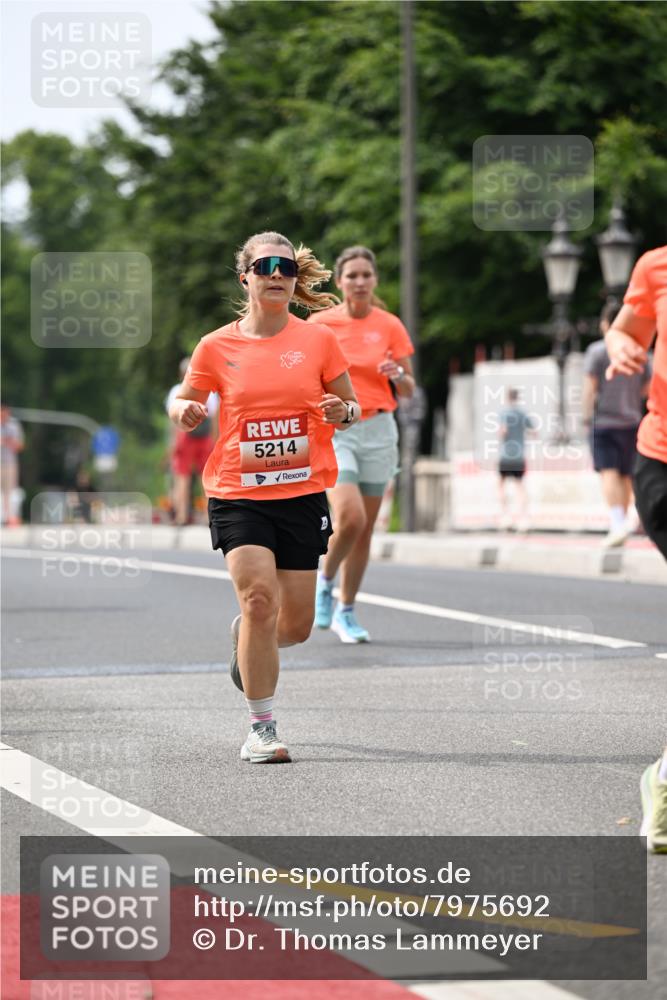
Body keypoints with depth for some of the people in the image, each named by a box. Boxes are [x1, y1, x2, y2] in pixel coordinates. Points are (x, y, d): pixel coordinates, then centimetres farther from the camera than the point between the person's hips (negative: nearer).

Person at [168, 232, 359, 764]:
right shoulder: (217, 347, 0)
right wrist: (185, 411, -12)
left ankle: (246, 639, 42)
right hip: (237, 495, -2)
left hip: (303, 494, 2)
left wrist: (342, 412, -13)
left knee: (295, 625, 4)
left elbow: (351, 406, 10)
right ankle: (262, 726, -8)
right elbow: (183, 402, 11)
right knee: (259, 597, -20)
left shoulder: (319, 340, 1)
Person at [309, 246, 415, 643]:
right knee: (350, 519, -20)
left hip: (378, 431, 2)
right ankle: (325, 581, 8)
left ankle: (346, 611, 20)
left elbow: (409, 389, 6)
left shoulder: (391, 326, 2)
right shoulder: (321, 324, -1)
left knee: (365, 530, 5)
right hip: (334, 430, -2)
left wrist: (397, 375, -15)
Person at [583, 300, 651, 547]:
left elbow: (590, 387, -9)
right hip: (631, 421, 4)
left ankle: (618, 522, -27)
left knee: (609, 472, -11)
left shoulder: (597, 351, -4)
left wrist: (587, 415, 0)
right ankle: (622, 521, 18)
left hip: (603, 420, -4)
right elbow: (647, 388, 11)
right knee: (626, 475, 13)